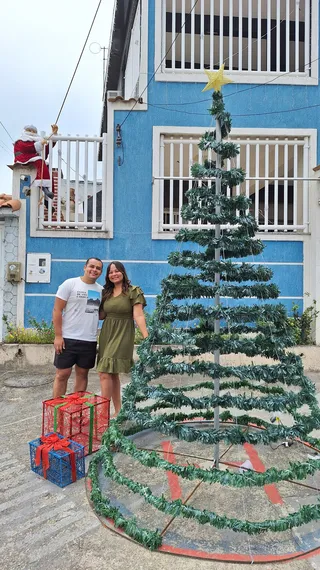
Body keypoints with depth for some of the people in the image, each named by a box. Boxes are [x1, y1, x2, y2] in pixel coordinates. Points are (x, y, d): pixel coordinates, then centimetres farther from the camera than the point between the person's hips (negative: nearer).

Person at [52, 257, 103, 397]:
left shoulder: (101, 289, 10)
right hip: (68, 338, -5)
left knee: (82, 374, 12)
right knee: (62, 374, 1)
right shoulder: (70, 284, -5)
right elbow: (57, 310, -7)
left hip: (89, 340, 5)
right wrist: (58, 336, -13)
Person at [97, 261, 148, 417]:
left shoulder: (133, 291, -6)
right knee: (112, 374, 10)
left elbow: (138, 315, -12)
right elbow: (102, 315, 13)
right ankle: (118, 411, 23)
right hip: (106, 334, 6)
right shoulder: (106, 292, 12)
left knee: (105, 373, -13)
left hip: (122, 336, -6)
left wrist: (146, 337, -20)